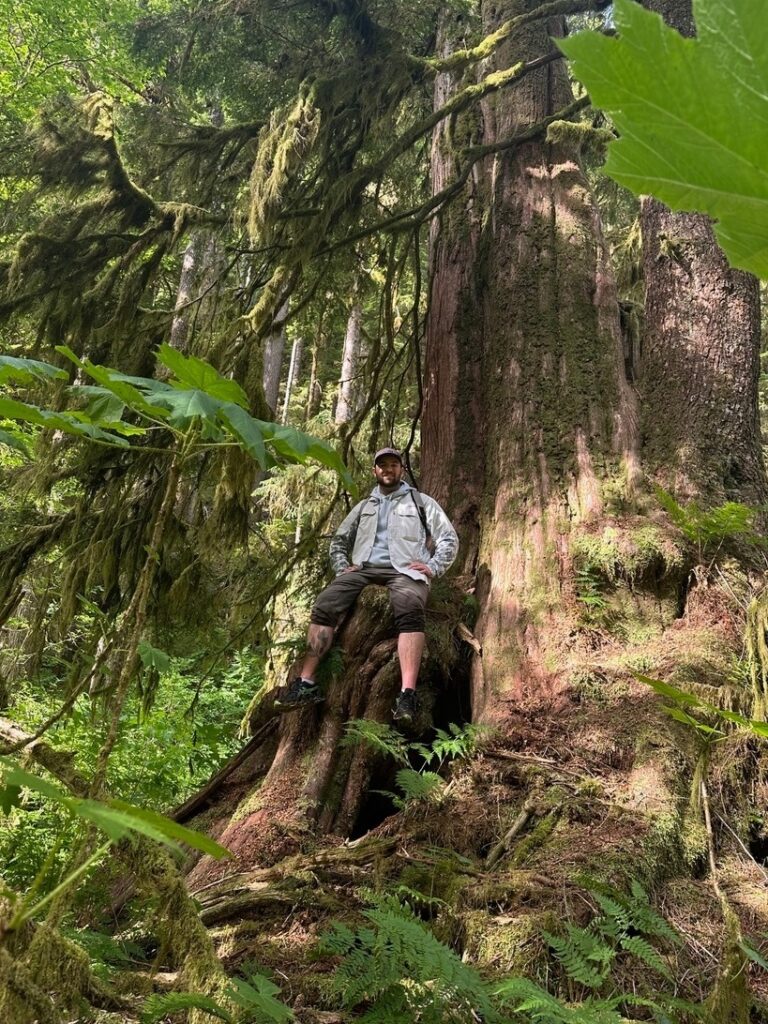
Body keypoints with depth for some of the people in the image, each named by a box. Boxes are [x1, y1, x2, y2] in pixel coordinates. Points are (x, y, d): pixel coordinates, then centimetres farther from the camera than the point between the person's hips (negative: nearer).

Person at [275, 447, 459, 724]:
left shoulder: (421, 502, 18)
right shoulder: (364, 506, 28)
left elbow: (449, 539, 12)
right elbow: (339, 540, 29)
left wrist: (433, 567, -4)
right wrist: (342, 567, 8)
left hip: (404, 570, -3)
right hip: (364, 569, 4)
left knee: (410, 610, -39)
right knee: (325, 605, -25)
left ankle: (407, 695, -49)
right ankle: (306, 683, -27)